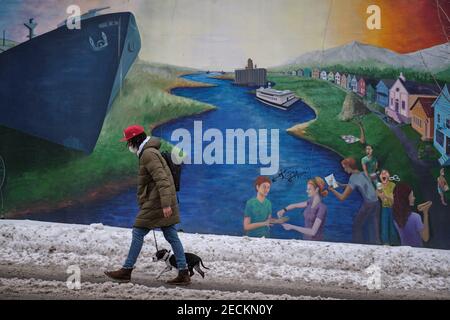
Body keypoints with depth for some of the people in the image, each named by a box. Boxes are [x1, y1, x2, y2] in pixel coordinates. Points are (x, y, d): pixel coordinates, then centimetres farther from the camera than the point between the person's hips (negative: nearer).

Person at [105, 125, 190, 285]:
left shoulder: (148, 154, -14)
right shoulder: (148, 152, 19)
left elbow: (161, 179, -23)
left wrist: (166, 204, -29)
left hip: (155, 203, -10)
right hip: (161, 203, 10)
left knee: (138, 233, -2)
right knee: (171, 236, 7)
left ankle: (127, 271, 6)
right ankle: (184, 273, 7)